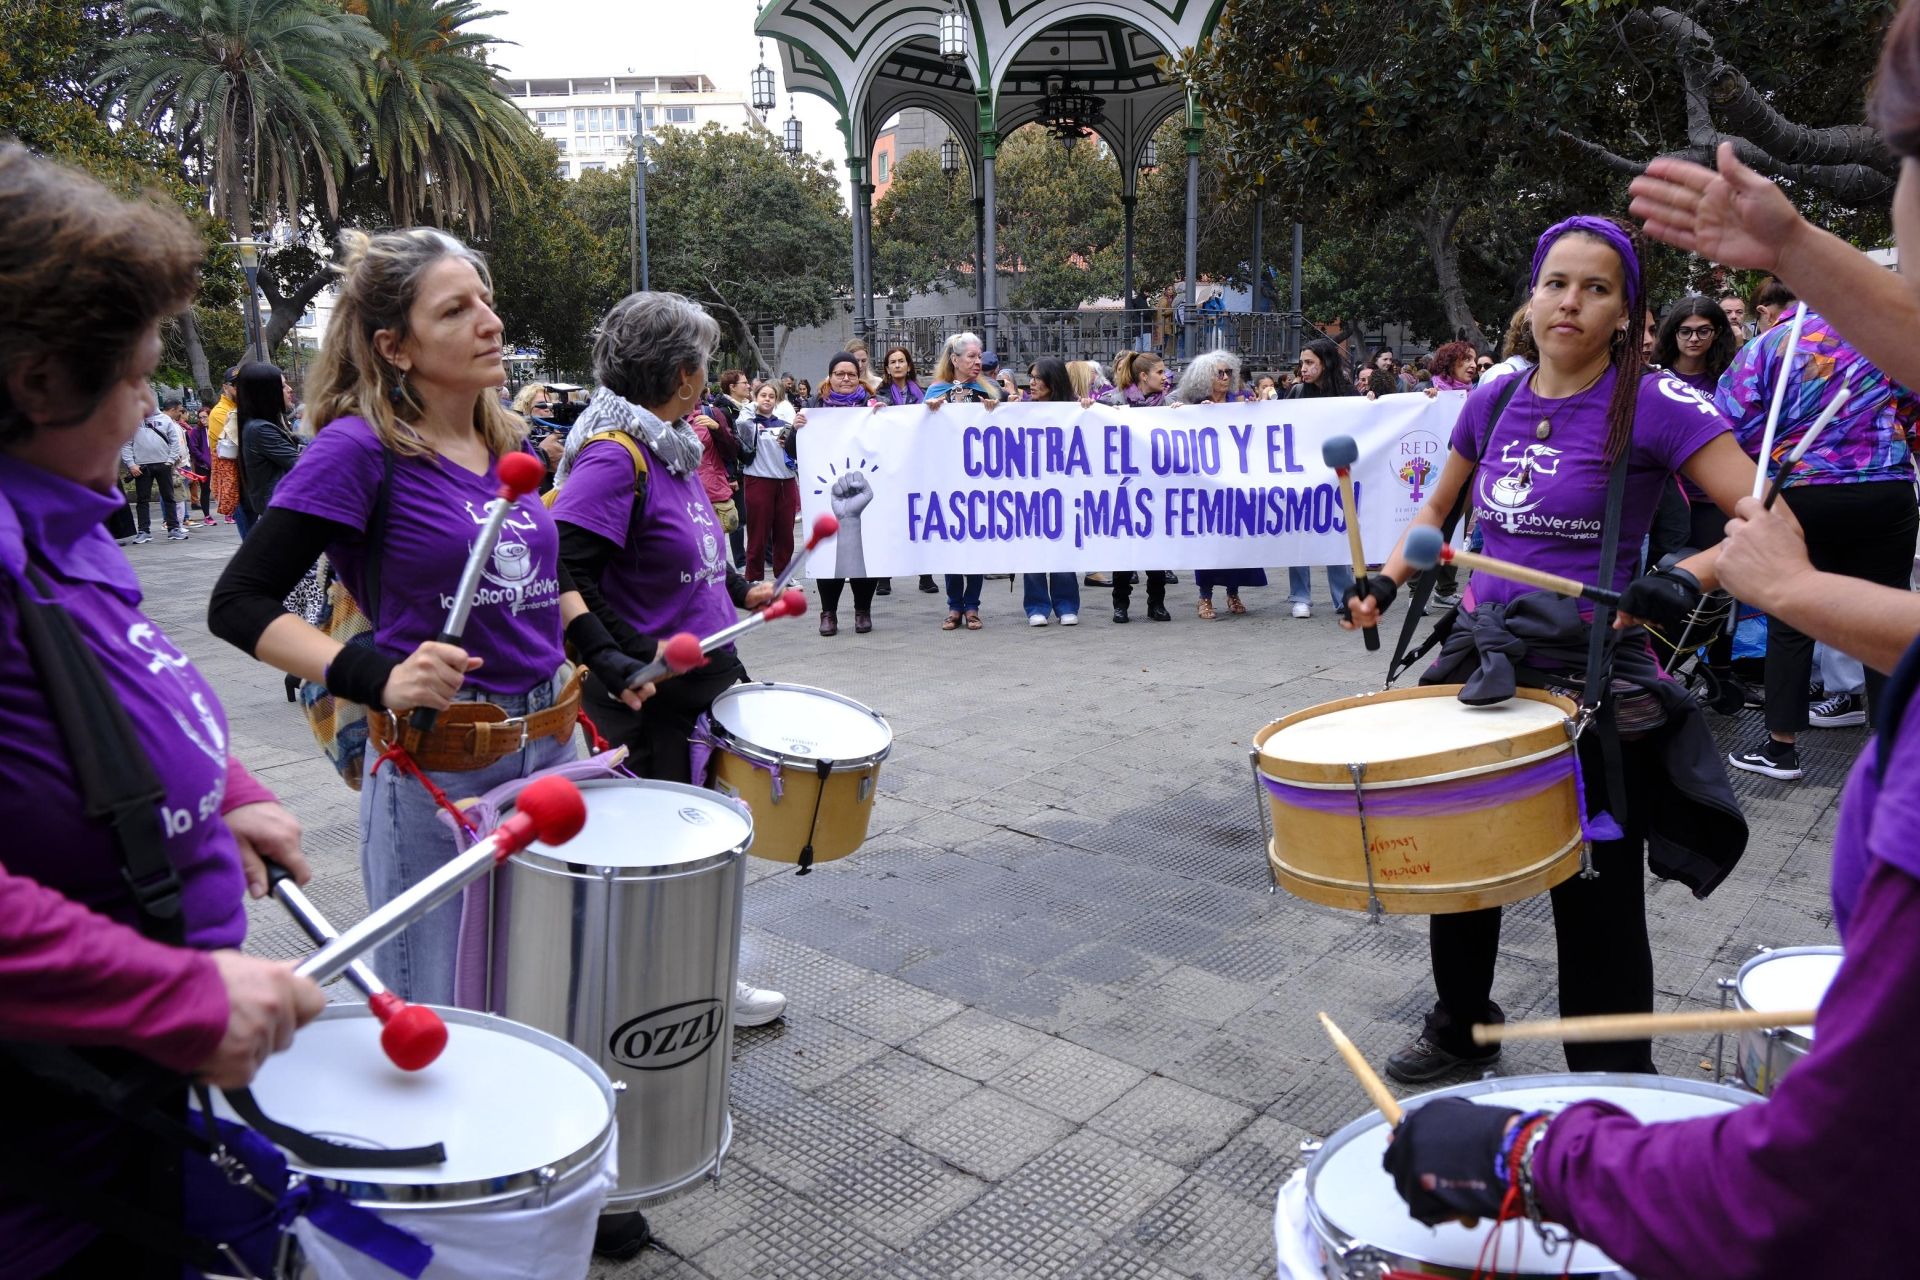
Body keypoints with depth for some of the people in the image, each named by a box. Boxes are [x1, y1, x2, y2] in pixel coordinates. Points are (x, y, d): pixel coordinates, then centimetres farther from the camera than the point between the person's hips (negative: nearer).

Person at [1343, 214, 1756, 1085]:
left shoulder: (1655, 406, -10)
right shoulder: (1494, 402, 5)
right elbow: (1438, 507, 20)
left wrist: (1686, 579, -31)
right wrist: (1388, 579, 5)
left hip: (1594, 678, -5)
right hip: (1484, 660, 6)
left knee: (1596, 899, 4)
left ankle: (1614, 1087, 26)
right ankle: (1462, 1025, 43)